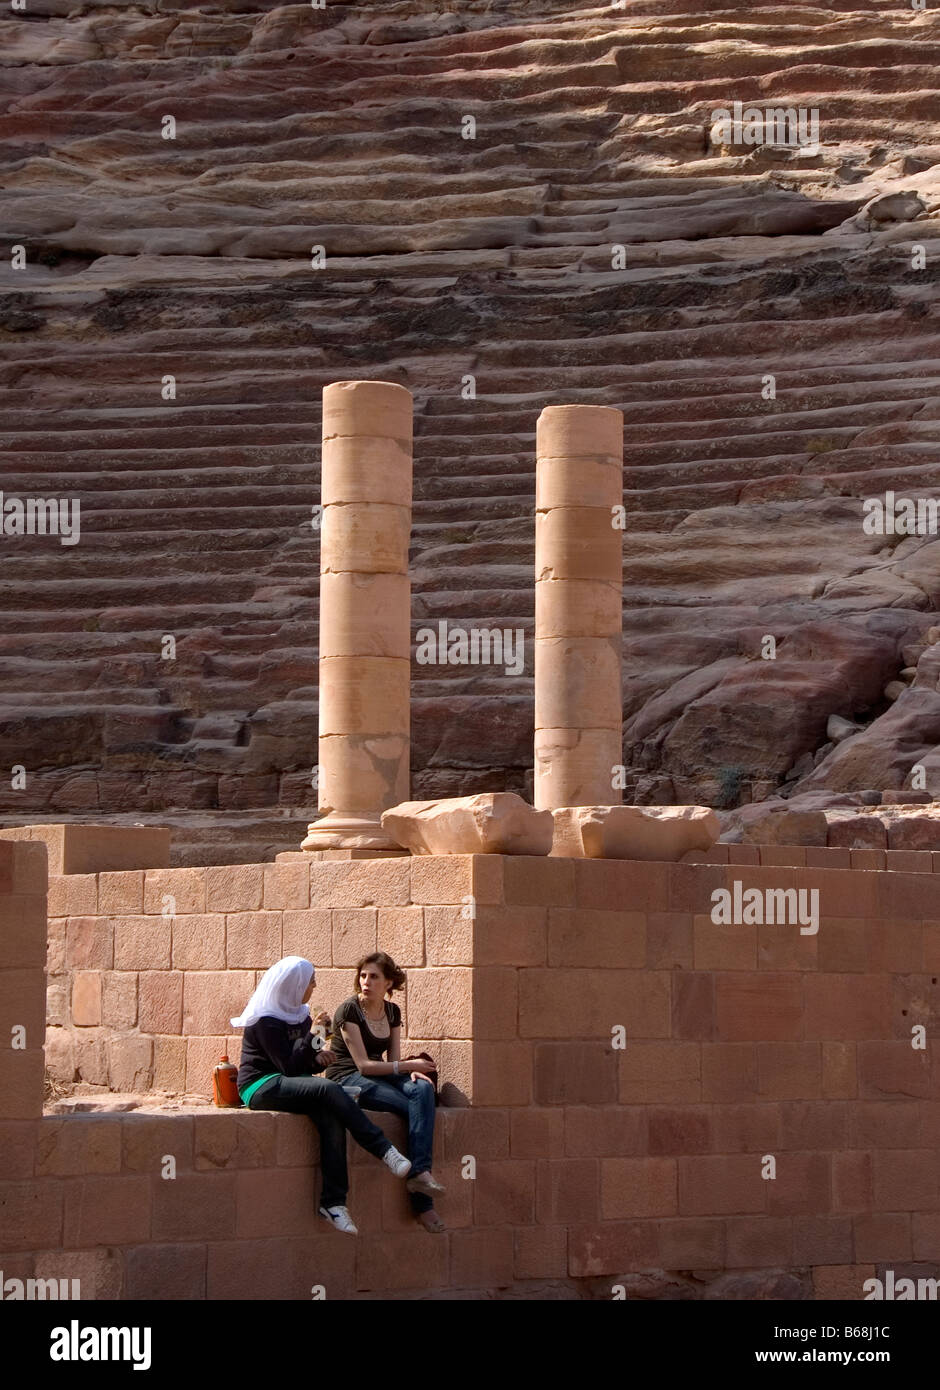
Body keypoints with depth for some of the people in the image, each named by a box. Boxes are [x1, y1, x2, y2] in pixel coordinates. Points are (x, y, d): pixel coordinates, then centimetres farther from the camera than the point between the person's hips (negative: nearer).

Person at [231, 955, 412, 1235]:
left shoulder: (299, 1015, 15)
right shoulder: (266, 1020, -10)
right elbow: (288, 1066, -16)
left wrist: (318, 1058, -2)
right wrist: (312, 1036, -21)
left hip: (289, 1085, 7)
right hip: (261, 1087, -7)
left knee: (331, 1119, -25)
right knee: (328, 1088, -31)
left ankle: (333, 1201, -32)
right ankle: (385, 1151, -30)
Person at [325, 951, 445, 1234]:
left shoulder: (392, 1012, 12)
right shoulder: (349, 1010, -10)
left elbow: (394, 1060, 10)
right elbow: (364, 1065, -15)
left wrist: (412, 1071, -13)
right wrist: (407, 1065, -20)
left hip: (379, 1076, 6)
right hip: (348, 1080, -6)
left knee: (423, 1089, -26)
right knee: (416, 1106, -27)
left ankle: (419, 1174, -38)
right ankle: (421, 1203, -32)